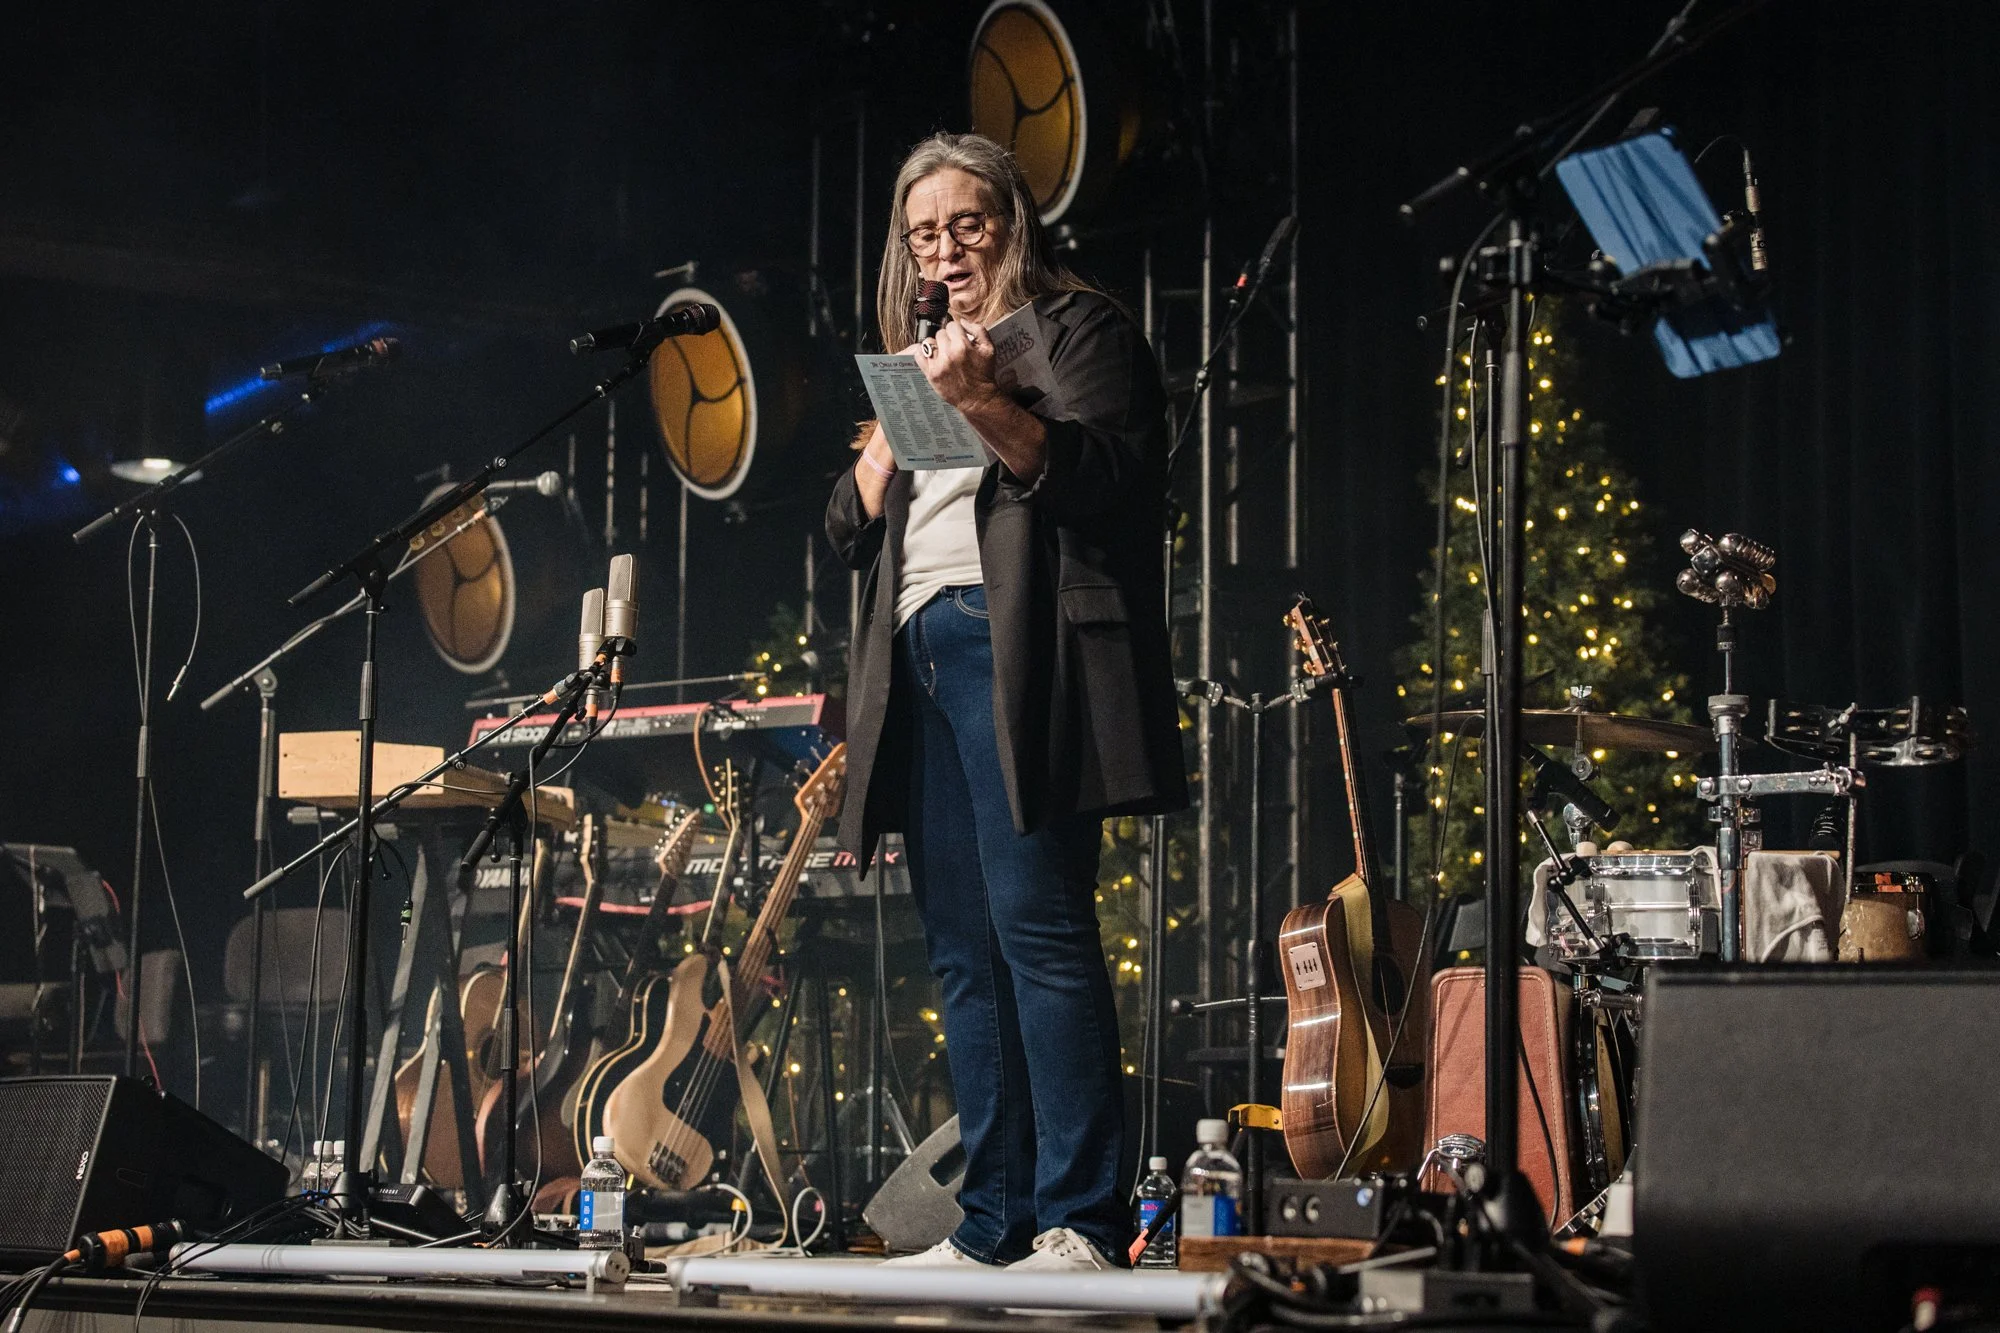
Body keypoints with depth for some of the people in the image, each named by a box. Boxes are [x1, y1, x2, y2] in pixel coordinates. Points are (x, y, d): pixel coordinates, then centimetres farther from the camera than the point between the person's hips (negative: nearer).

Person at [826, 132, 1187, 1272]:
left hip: (1017, 654, -8)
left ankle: (1083, 1223, -17)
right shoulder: (916, 355, 26)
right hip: (920, 662, 8)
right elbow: (852, 527, 21)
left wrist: (988, 407, -24)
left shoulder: (1079, 327, 5)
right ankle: (995, 1223, 7)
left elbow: (1104, 475, -11)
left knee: (1038, 927, -16)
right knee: (965, 952, 5)